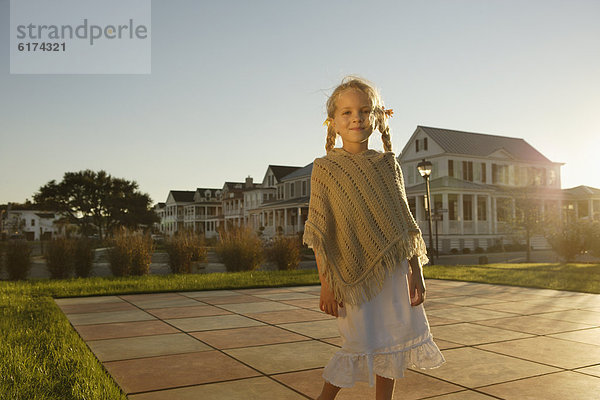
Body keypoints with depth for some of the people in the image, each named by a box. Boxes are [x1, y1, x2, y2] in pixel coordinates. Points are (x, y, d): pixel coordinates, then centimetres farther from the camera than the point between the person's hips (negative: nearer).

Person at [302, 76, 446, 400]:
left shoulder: (388, 165, 5)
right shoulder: (325, 168, -5)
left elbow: (403, 223, 7)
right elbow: (320, 231, -7)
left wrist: (415, 272, 4)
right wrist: (326, 284, -10)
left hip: (393, 270, 4)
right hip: (353, 273, -4)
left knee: (392, 343, 12)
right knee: (360, 346, 1)